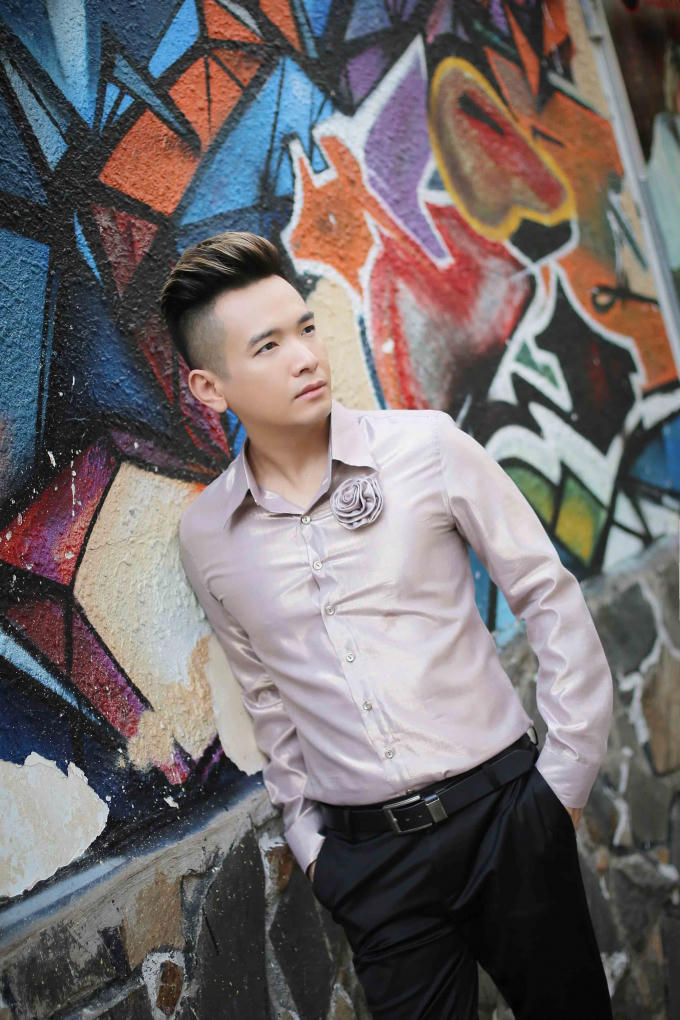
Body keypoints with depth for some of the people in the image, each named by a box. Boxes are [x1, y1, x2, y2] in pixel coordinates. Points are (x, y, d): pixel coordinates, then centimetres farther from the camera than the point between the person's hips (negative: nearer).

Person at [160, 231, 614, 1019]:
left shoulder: (427, 446, -8)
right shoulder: (205, 537, 0)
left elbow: (550, 600, -2)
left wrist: (566, 772, -2)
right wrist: (307, 838, 11)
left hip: (501, 806, -1)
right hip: (366, 853, 1)